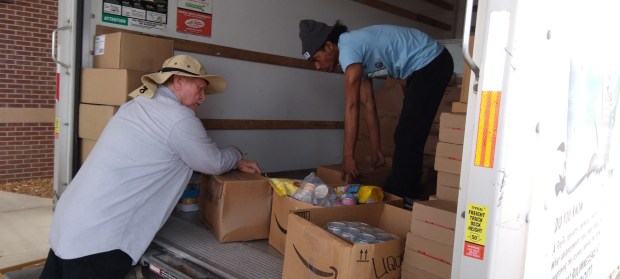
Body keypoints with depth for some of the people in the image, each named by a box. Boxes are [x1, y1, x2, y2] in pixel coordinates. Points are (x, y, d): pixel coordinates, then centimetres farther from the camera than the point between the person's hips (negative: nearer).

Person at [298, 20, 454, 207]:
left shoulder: (348, 48, -20)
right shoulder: (357, 54, 8)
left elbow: (351, 106, -25)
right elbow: (368, 105, 7)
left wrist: (348, 156, -22)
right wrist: (376, 151, 8)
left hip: (432, 64, -10)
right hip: (425, 66, 10)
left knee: (407, 137, -6)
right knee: (408, 136, 14)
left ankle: (396, 196, 4)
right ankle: (409, 193, 25)